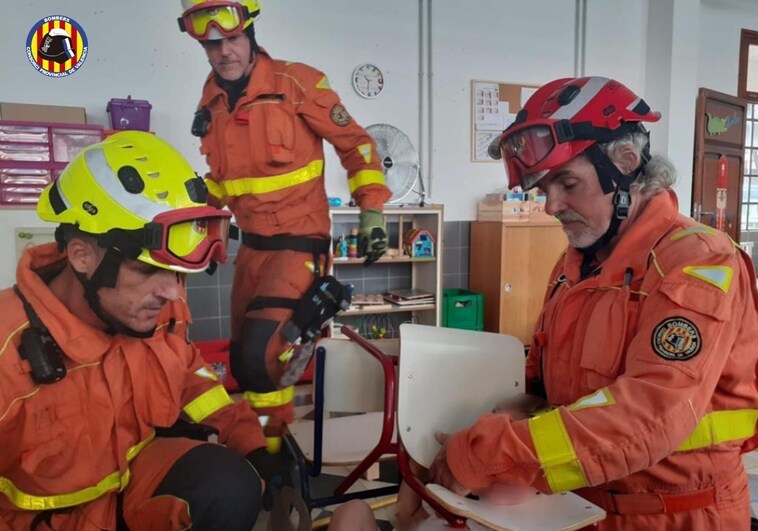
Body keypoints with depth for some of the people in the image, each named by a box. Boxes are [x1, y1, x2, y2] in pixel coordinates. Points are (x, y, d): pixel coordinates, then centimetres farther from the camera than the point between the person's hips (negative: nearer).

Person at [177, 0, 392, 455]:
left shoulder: (297, 83, -13)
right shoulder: (211, 103, 7)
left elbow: (354, 143, -6)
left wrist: (372, 209, -10)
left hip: (300, 241, -7)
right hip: (252, 244, 7)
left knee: (259, 353, -18)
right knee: (242, 355, 14)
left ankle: (272, 444, 7)